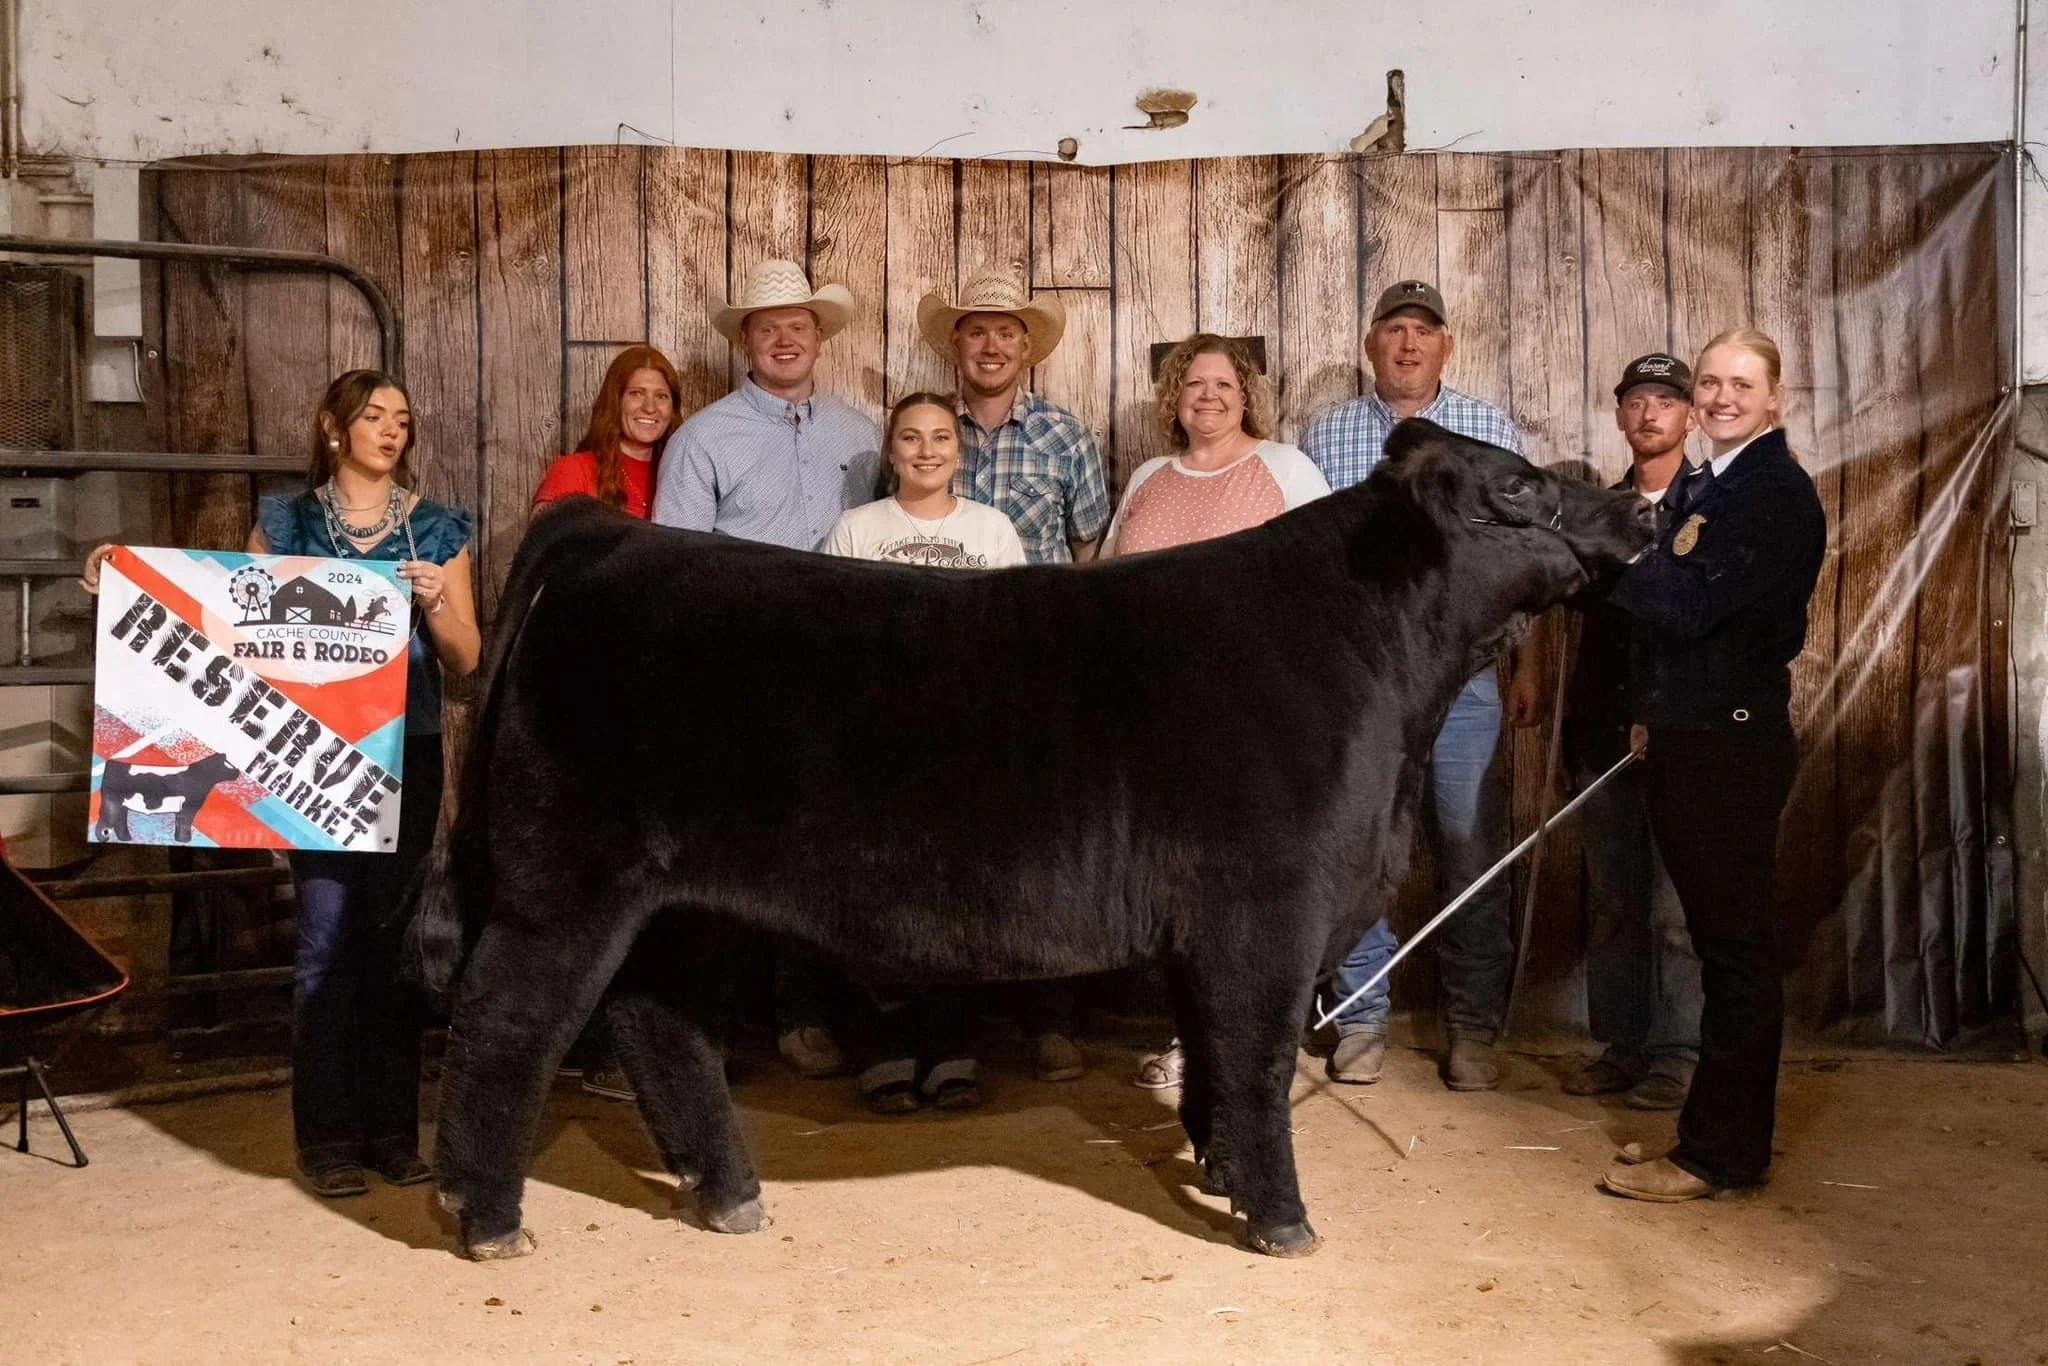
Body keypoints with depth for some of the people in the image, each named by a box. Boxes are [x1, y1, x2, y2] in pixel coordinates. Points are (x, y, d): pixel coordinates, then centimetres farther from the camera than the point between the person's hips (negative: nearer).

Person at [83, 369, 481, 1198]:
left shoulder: (436, 530, 9)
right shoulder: (285, 522, 8)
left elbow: (466, 661, 7)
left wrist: (436, 606, -12)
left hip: (406, 751, 1)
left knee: (392, 933, 4)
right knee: (326, 932, -6)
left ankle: (392, 1129, 12)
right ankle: (327, 1136, 3)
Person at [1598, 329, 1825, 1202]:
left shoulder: (1779, 493, -12)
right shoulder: (1696, 489, 16)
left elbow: (1690, 604, -21)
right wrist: (1648, 714, 11)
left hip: (1733, 745, -9)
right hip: (1681, 739, 9)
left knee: (1734, 945, -2)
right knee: (1719, 941, 15)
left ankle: (1720, 1153, 5)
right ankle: (1726, 1134, 24)